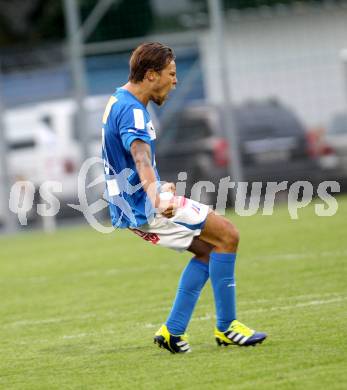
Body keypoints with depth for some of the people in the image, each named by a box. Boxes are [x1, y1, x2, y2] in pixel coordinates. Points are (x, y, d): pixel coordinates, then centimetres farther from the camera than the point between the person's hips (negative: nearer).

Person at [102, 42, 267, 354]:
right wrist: (157, 197, -56)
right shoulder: (131, 111, -19)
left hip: (131, 209, 11)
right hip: (145, 207, -11)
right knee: (227, 235, -8)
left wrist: (160, 187, 46)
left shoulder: (120, 103, 15)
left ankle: (173, 332, 8)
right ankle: (226, 327, -5)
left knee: (206, 249, 15)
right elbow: (141, 158, -39)